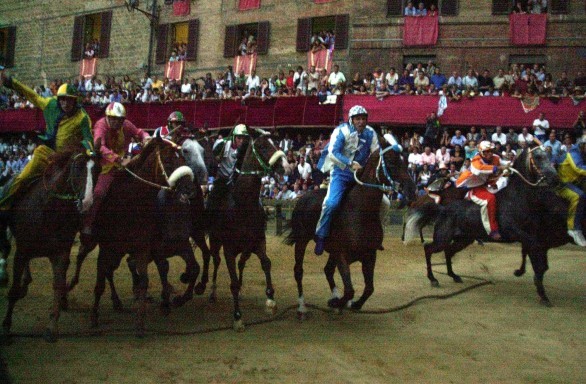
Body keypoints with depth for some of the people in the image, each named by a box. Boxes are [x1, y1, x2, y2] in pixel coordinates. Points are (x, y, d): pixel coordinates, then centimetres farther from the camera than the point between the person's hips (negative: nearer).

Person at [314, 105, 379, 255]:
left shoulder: (370, 133, 1)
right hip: (341, 173, -5)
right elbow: (333, 152, -23)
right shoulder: (342, 131, -12)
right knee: (332, 203, -25)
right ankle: (321, 237, -9)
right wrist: (351, 164, -34)